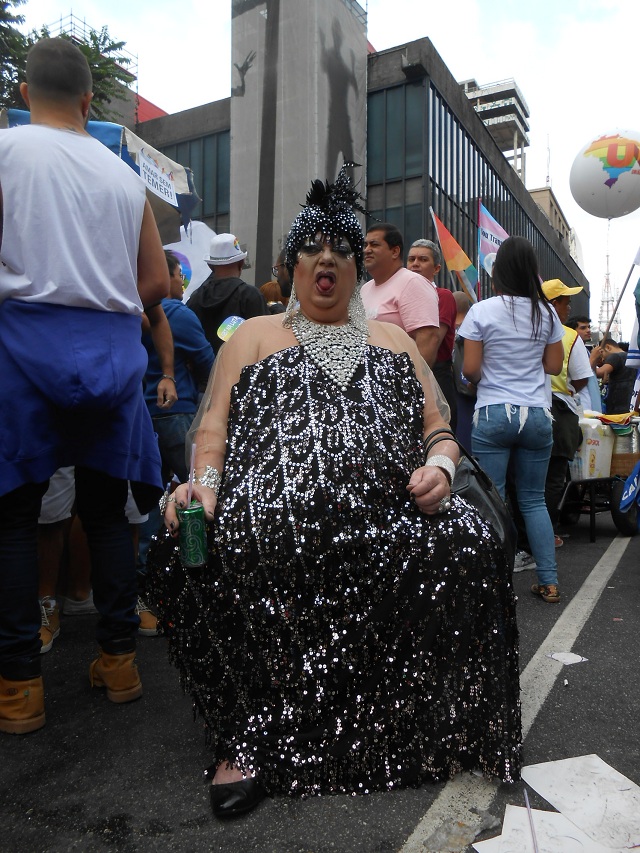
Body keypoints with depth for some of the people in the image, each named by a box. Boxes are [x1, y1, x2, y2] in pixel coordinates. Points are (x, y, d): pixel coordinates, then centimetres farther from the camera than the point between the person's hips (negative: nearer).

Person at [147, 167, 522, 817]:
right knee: (189, 550, -31)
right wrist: (203, 481, -10)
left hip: (385, 518, 2)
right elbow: (215, 424, 11)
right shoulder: (254, 336, 21)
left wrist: (439, 466, -3)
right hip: (273, 514, -1)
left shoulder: (393, 341, 26)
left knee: (469, 543, -27)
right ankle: (251, 733, -11)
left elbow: (438, 430, 21)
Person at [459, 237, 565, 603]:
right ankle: (550, 582, 18)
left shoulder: (481, 312, -6)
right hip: (537, 415, 4)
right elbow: (554, 365, 9)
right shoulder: (547, 312, 4)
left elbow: (470, 369, -8)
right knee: (534, 500, 13)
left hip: (493, 415, -3)